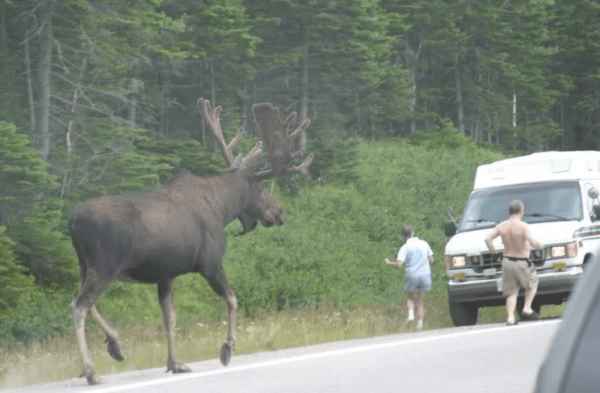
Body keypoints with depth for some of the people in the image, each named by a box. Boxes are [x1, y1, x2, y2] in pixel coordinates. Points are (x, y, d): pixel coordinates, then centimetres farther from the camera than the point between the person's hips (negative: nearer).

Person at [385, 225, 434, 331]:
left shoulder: (405, 247, -6)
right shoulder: (424, 244, 3)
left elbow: (399, 265, -13)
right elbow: (431, 260, 6)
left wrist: (389, 263, 5)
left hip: (411, 276, -2)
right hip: (425, 275, 2)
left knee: (411, 297, 21)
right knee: (421, 301, 12)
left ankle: (411, 314, -5)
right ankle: (420, 323, 3)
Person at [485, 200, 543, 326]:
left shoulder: (501, 226, 1)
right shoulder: (523, 226, -15)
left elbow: (488, 239, -5)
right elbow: (532, 242, -28)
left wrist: (493, 252, 8)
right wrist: (539, 245, -6)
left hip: (507, 262, 4)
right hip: (522, 263, -4)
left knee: (511, 292, 10)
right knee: (532, 284, 20)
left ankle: (510, 317, -6)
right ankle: (527, 310, 6)